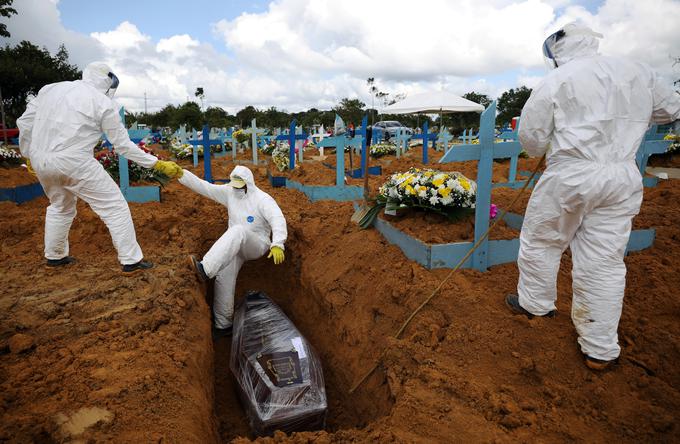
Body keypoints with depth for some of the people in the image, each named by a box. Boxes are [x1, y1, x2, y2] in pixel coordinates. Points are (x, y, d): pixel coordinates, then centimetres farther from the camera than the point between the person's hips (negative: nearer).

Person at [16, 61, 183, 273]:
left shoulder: (50, 89, 12)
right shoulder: (103, 103, -4)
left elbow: (25, 123, 14)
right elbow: (124, 145, -3)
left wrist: (29, 155, 28)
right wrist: (158, 164, 2)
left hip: (41, 161, 7)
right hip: (75, 163, -6)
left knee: (60, 207, 30)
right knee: (115, 206, 5)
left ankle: (55, 256, 42)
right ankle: (131, 260, 4)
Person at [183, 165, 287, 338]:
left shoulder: (262, 199, -16)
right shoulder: (229, 192, 3)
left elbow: (278, 220, -30)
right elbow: (203, 186, 0)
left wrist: (277, 244, -46)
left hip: (257, 245, -6)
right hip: (234, 246, 6)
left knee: (238, 231, -37)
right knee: (224, 278, -4)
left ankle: (204, 270, -48)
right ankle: (223, 324, 12)